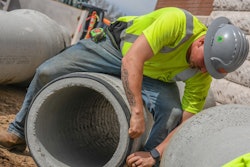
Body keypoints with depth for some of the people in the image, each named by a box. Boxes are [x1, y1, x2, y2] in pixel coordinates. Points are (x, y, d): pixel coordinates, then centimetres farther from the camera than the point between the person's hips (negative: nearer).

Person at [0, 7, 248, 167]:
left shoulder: (202, 76, -21)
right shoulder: (178, 22, -37)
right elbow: (132, 60, -41)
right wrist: (137, 112, -46)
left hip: (153, 77, 2)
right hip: (117, 47, -2)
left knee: (172, 113, -28)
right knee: (48, 72, -13)